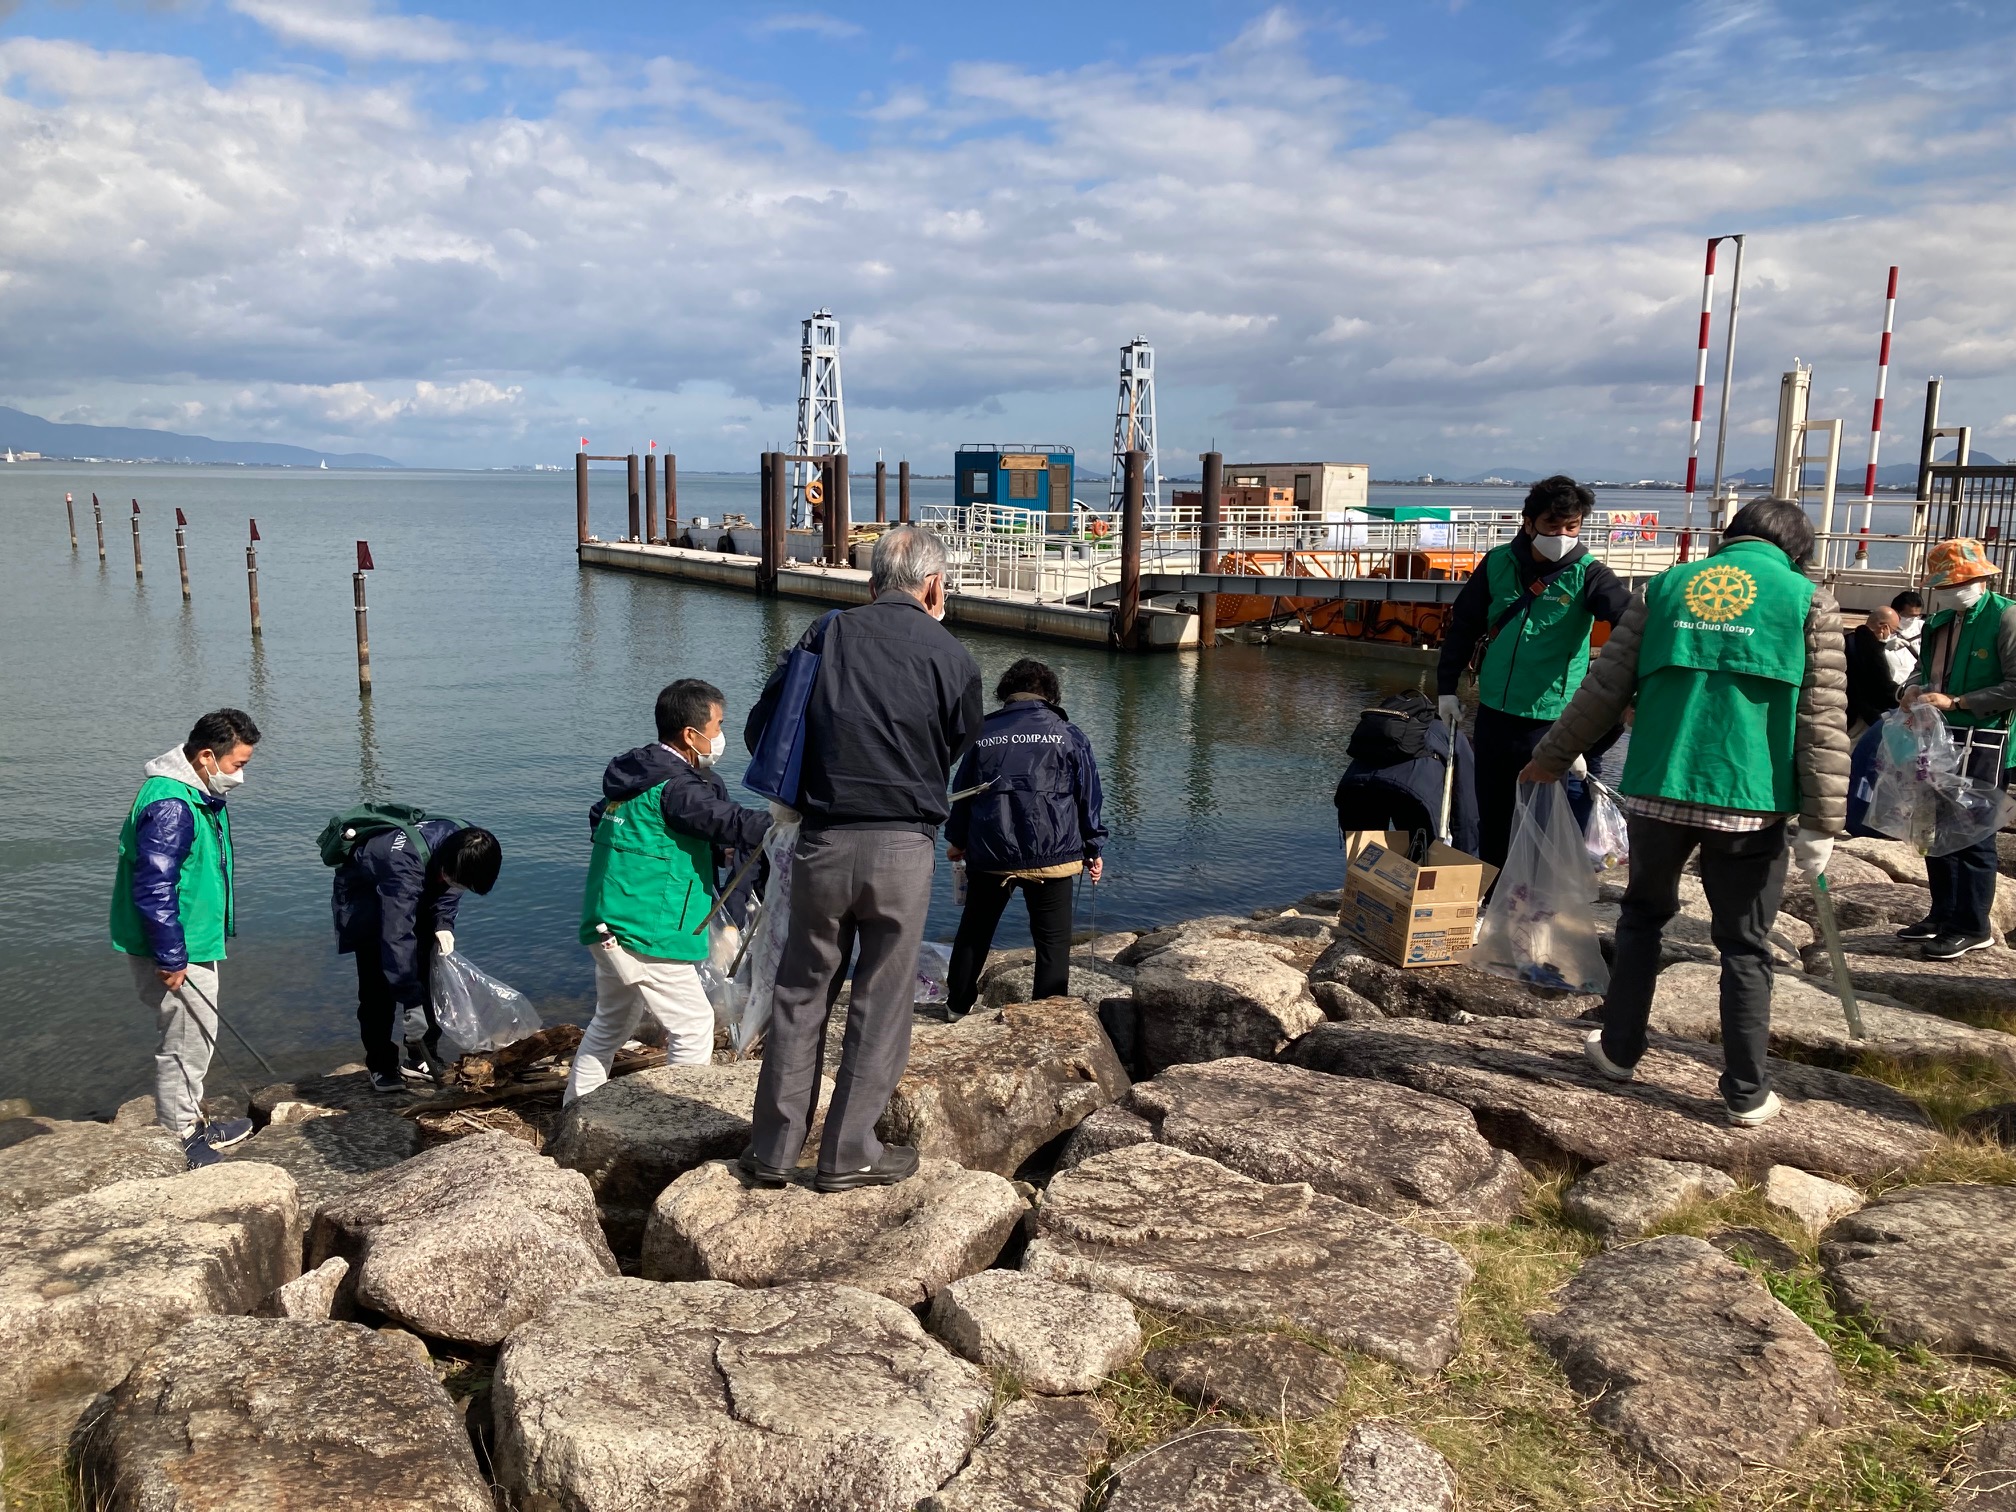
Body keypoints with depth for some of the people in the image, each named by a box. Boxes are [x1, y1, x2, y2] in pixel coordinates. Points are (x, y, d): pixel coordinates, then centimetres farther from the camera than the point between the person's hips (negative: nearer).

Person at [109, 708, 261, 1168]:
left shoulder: (199, 794, 8)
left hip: (195, 943, 10)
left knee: (196, 1036, 21)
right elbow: (154, 888, -26)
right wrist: (172, 958, -22)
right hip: (178, 952, -10)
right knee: (185, 1043, 1)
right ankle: (176, 1141, 15)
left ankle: (191, 1121, 36)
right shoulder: (170, 806, -25)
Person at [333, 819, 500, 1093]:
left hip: (415, 895, 6)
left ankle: (423, 1059, 12)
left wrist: (444, 923, -21)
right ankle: (381, 1067, 0)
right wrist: (411, 1003, -48)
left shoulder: (459, 845, -25)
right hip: (363, 895, -6)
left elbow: (447, 890, -2)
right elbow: (398, 937, -47)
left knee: (425, 976, 2)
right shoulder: (406, 865, -45)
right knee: (379, 983, -14)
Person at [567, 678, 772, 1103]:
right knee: (693, 1025, -2)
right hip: (647, 934, -10)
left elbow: (598, 819, 25)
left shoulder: (631, 777, 11)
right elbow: (734, 825, -25)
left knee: (611, 1023, 25)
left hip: (606, 925, 10)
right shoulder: (675, 787, -18)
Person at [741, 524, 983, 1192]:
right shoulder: (951, 659, -2)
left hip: (822, 842, 2)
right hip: (903, 847, -2)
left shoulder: (828, 633, 3)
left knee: (801, 993, 14)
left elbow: (759, 729, 5)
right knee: (881, 1004, 10)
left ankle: (773, 1149, 21)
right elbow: (956, 754, 8)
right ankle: (848, 1154, 17)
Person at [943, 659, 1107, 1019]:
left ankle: (958, 1004, 29)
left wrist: (957, 839, 25)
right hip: (1051, 855, -2)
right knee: (1052, 937, 6)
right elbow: (1088, 796, 1)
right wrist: (1094, 848, 9)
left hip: (989, 853, 3)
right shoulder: (1068, 734, 1)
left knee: (974, 930, 19)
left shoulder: (984, 733, 6)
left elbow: (962, 791, 12)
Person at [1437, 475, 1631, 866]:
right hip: (1494, 714, 4)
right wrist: (1447, 686, 9)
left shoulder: (1587, 575, -8)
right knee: (1491, 819, 16)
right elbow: (1464, 625, 10)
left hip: (1555, 721, -3)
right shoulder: (1498, 562, 1)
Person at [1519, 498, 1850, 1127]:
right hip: (1750, 802, -2)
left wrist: (1551, 758, 18)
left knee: (1643, 915, 21)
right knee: (1745, 945, 8)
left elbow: (1604, 688, 8)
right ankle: (1747, 1093, 15)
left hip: (1658, 790, 2)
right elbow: (1822, 723, -3)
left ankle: (1618, 1050, 29)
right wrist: (1821, 825, -2)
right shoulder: (1807, 601, 2)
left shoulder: (1666, 587, 9)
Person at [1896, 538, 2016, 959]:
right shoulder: (1941, 621, 12)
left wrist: (1955, 701, -20)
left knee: (1973, 834, -2)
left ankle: (1972, 927, 7)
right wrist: (1915, 687, 2)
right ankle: (1943, 914, 26)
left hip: (1982, 745, -8)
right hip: (1938, 738, 8)